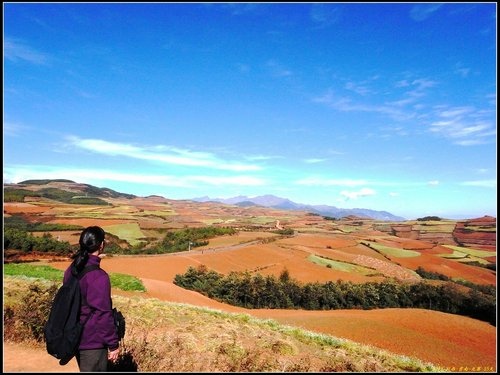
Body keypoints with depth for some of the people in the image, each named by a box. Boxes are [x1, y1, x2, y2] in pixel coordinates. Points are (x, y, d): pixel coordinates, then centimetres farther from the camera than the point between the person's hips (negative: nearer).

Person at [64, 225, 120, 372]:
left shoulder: (71, 270, 1)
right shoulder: (98, 277, -25)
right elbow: (103, 314, -22)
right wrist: (113, 344, -13)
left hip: (76, 337, 9)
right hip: (93, 342, -8)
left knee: (85, 369, 23)